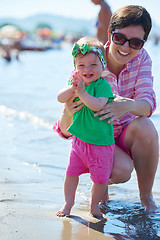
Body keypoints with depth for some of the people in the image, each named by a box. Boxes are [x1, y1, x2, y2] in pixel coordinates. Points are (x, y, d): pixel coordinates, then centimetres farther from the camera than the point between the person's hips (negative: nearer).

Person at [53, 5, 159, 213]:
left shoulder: (141, 58, -12)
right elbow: (66, 130, -22)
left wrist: (129, 105, -49)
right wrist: (68, 113, -48)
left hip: (128, 133, 3)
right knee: (121, 170, -31)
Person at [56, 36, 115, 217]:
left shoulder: (103, 85, -16)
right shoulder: (75, 82, 2)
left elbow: (97, 105, -30)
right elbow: (61, 98, -10)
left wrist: (82, 92, -33)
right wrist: (73, 88, -26)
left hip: (101, 142, -4)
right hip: (79, 139, 4)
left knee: (100, 178, 3)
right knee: (71, 172, 8)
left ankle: (94, 204, 27)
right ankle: (68, 202, 28)